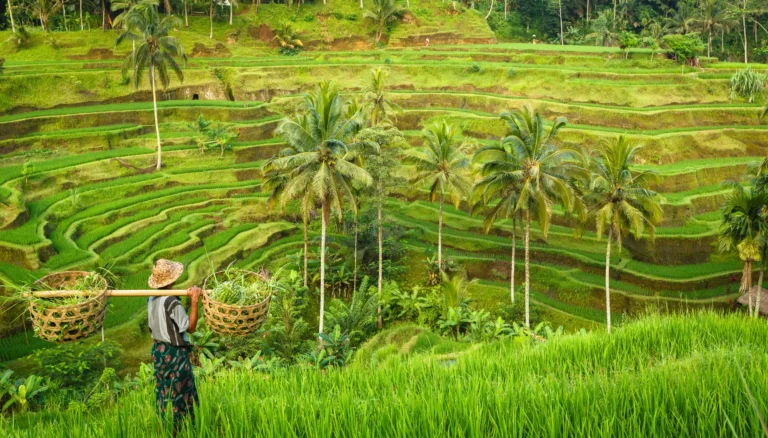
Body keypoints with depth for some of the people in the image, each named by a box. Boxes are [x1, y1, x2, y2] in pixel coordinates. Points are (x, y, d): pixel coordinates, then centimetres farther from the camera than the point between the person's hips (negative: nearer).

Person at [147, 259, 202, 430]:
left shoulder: (152, 299, 0)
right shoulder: (172, 302, -24)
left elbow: (152, 326, 9)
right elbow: (190, 328, -19)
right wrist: (194, 301, -24)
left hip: (158, 350, 8)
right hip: (174, 353, -8)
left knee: (163, 392, 18)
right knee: (179, 393, 6)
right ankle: (177, 429, 15)